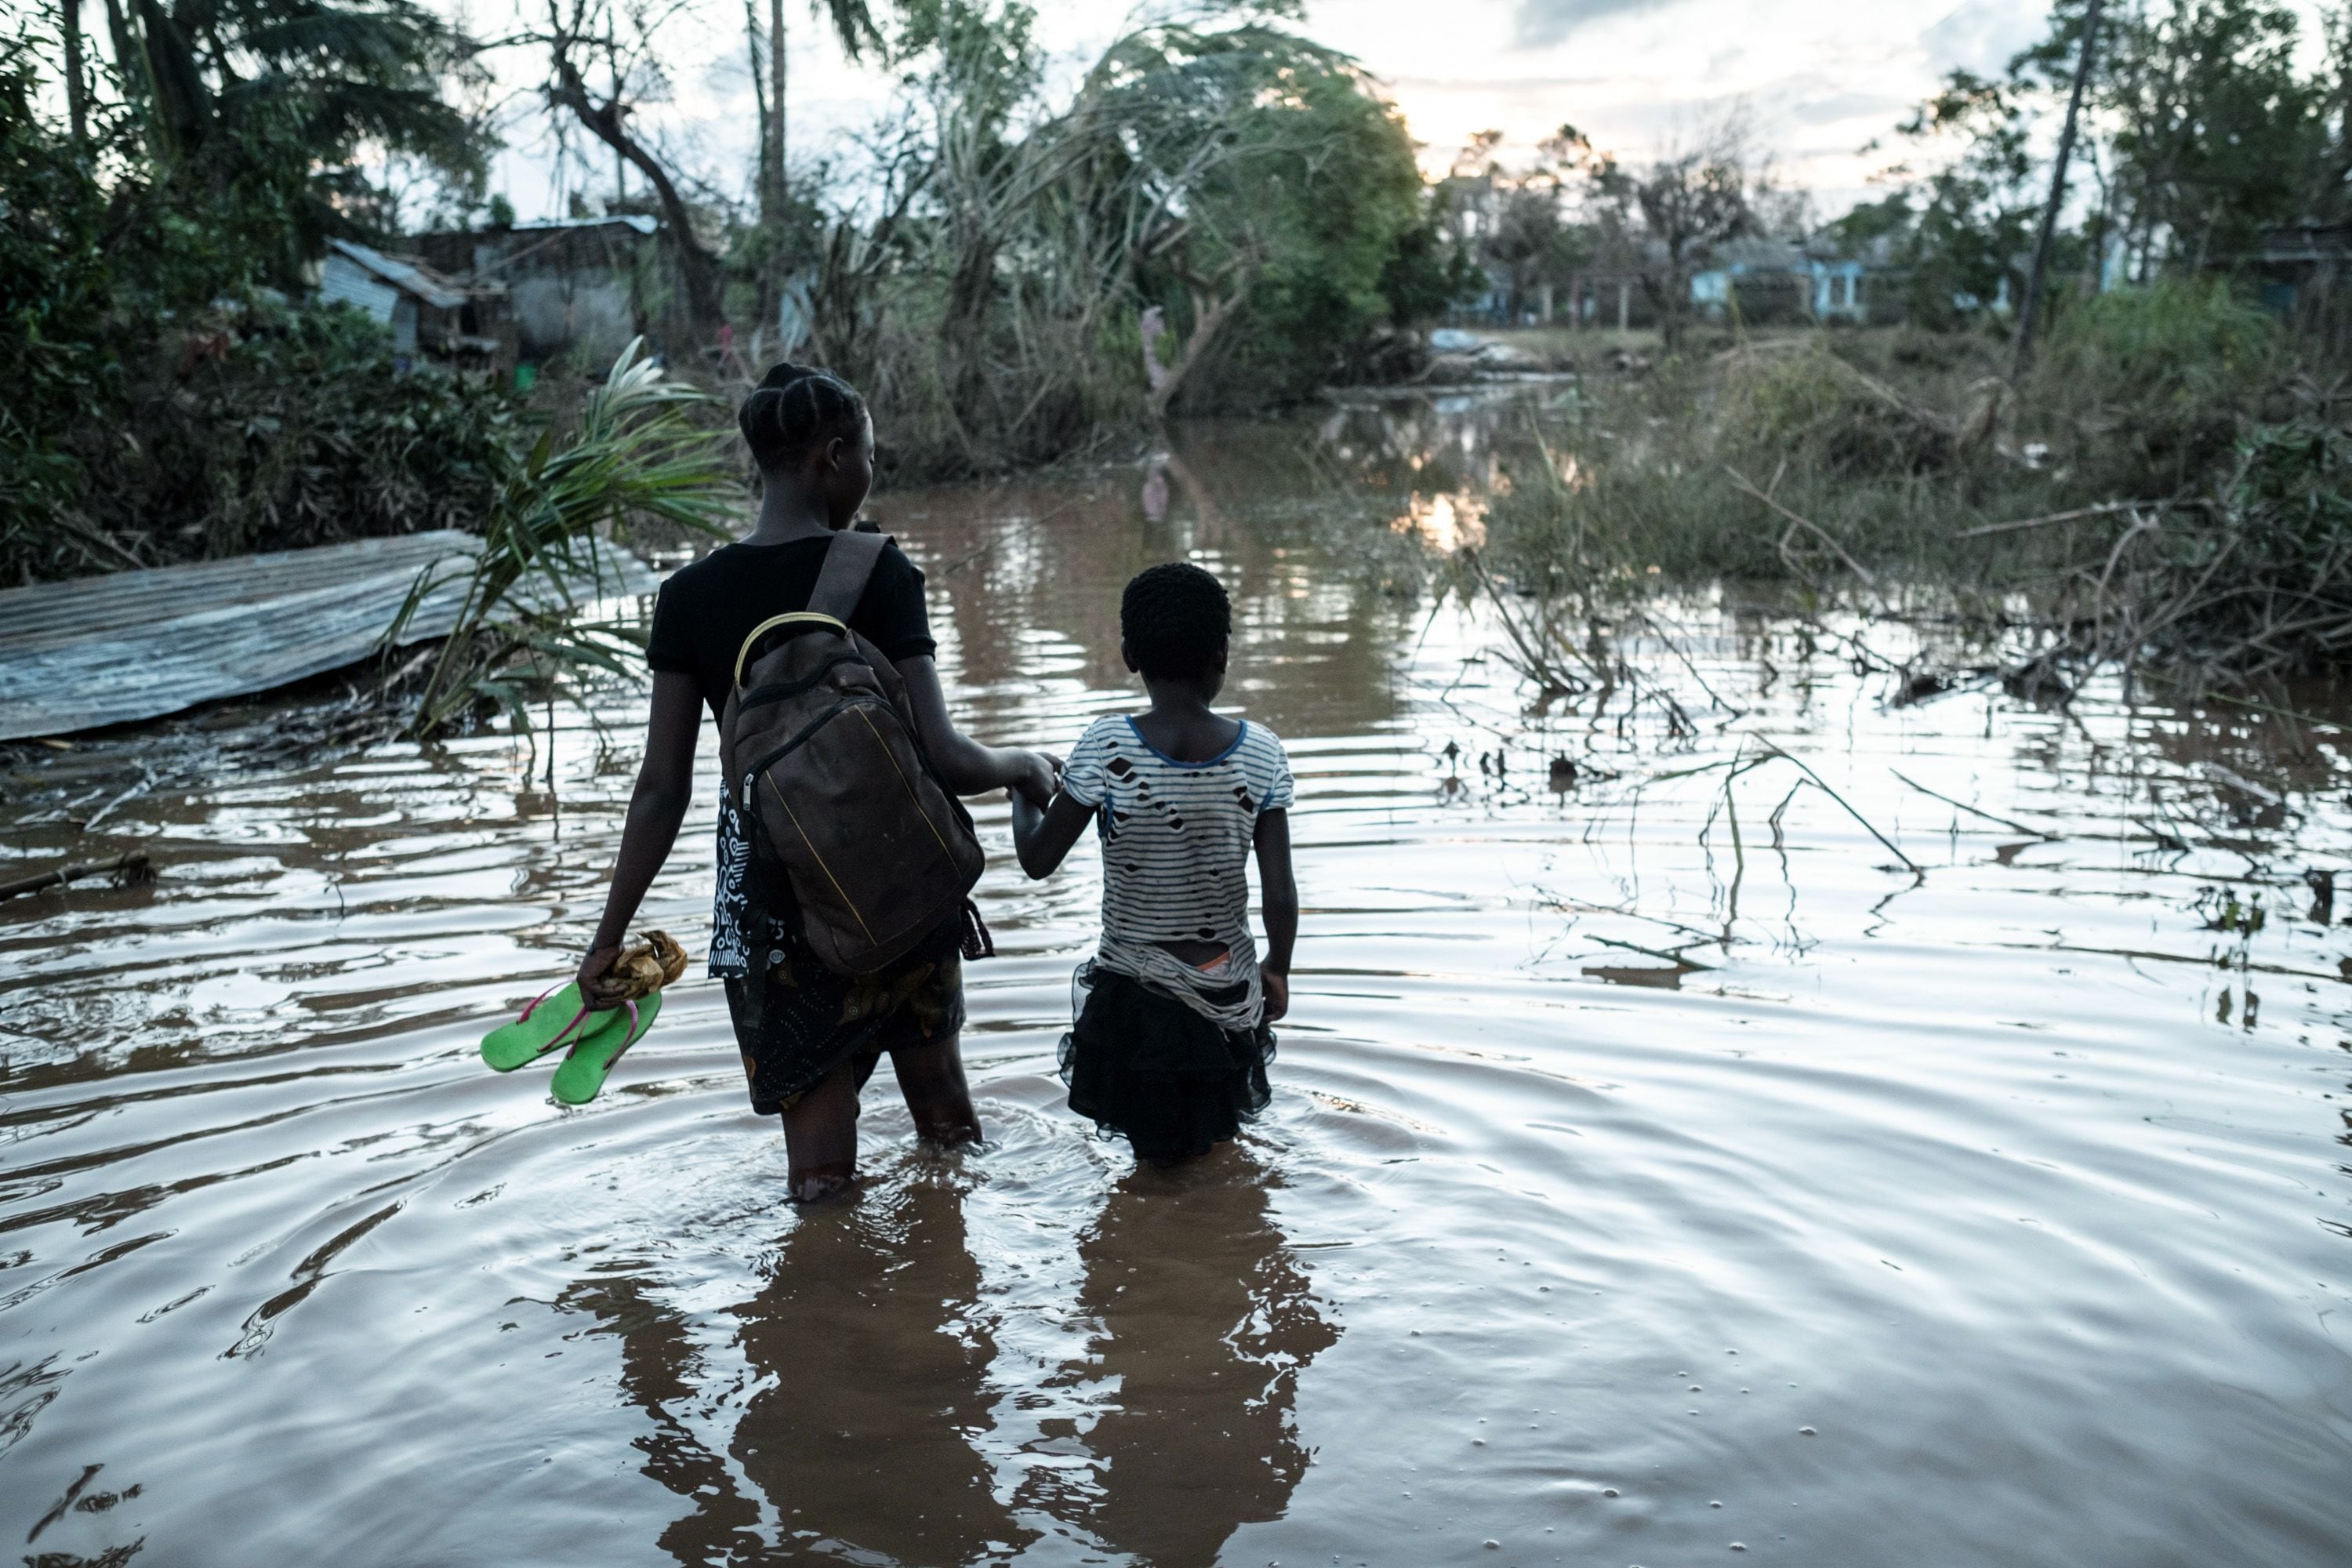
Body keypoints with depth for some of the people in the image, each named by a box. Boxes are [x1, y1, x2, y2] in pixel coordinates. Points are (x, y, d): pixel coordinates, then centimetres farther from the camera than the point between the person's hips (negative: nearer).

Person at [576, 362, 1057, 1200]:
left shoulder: (690, 596, -4)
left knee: (819, 1165, 10)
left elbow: (662, 791, -4)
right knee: (943, 1106, 24)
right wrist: (1025, 766, 6)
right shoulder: (877, 573, -11)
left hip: (772, 907, 1)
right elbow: (944, 758, -15)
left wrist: (609, 937, 4)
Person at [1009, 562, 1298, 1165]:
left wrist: (1022, 789, 11)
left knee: (1157, 1158, 15)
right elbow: (1280, 894, -9)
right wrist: (1277, 970, 10)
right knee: (1214, 1149, 22)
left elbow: (1038, 860, -9)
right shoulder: (1260, 752, -11)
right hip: (1229, 996, 2)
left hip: (1136, 998, -2)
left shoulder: (1106, 748, -17)